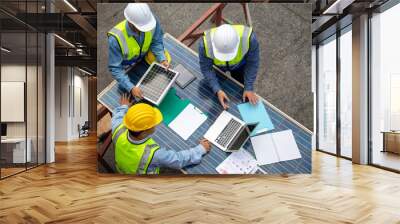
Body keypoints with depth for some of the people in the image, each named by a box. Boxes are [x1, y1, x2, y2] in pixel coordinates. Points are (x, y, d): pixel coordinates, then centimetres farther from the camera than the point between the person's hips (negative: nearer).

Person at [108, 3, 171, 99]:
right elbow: (115, 68, -30)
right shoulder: (116, 38, -38)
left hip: (144, 58, 4)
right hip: (127, 67, -3)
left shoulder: (151, 20, -30)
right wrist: (131, 88, -40)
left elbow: (156, 42, -13)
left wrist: (162, 59, -29)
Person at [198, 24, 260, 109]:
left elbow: (252, 63, -26)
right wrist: (217, 90, -38)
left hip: (240, 65, 0)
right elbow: (206, 68, -27)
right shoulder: (205, 43, -42)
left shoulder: (248, 37, -42)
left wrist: (249, 88, -28)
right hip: (217, 67, 0)